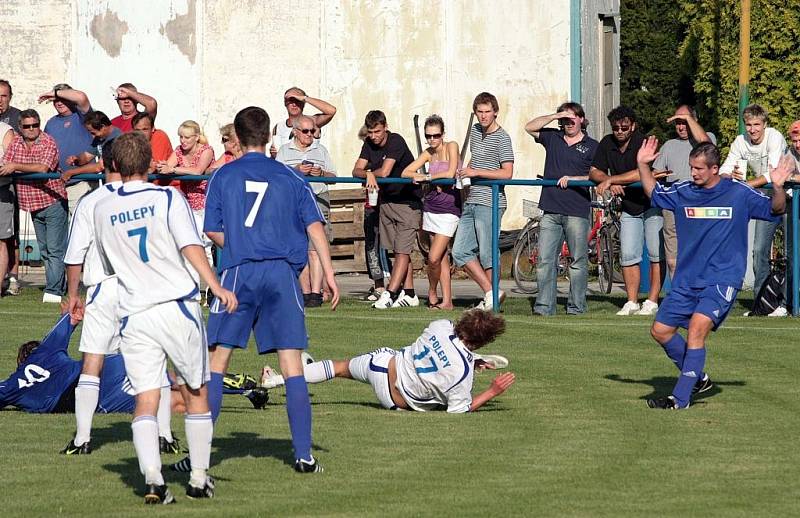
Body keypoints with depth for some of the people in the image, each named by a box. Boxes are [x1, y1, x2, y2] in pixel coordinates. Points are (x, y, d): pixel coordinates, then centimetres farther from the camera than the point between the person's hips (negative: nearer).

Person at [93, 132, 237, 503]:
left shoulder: (103, 210, 10)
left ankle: (152, 478, -21)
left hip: (133, 314, 2)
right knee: (195, 394, 12)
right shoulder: (167, 198, 0)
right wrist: (216, 287, -21)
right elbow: (190, 246, -14)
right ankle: (199, 479, 15)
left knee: (145, 400, -1)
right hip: (177, 305, -2)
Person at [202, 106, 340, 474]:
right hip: (282, 272, 1)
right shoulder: (289, 178, 9)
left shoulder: (223, 177, 7)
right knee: (292, 366, 0)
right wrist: (328, 273, -1)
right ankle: (303, 454, -5)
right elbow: (314, 225, 1)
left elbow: (213, 231, 6)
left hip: (238, 274, -1)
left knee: (215, 364, 4)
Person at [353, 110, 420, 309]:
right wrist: (368, 174, -24)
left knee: (402, 250, -11)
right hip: (386, 201, 8)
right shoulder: (369, 144, 5)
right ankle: (409, 295, 13)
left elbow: (384, 172, -24)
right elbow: (356, 171, -2)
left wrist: (370, 174, -4)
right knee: (399, 250, 8)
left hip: (408, 201, -8)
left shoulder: (396, 142, -18)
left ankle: (390, 294, -19)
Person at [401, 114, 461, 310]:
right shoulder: (428, 153, 10)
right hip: (431, 206, 6)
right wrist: (419, 177, -10)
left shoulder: (451, 147, -7)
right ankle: (447, 301, 12)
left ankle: (432, 293, 11)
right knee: (442, 257, 7)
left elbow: (450, 173, -19)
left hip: (449, 208, -6)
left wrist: (426, 177, -9)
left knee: (434, 258, -12)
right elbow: (406, 172, 9)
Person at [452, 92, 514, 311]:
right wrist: (465, 172, 12)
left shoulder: (501, 138, -9)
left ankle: (492, 299, 5)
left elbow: (507, 173, -17)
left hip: (490, 203, -9)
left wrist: (476, 172, -17)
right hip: (471, 202, 9)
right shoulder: (475, 131, 15)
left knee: (487, 254, -5)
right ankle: (491, 293, 11)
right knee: (460, 252, 5)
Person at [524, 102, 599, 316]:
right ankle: (544, 306, -2)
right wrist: (554, 116, -2)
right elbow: (530, 128, 6)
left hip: (577, 211, -3)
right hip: (551, 210, 3)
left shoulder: (591, 146, 7)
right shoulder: (553, 138, 15)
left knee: (578, 261, 0)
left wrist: (573, 179, -11)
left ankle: (577, 306, 6)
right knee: (545, 260, -2)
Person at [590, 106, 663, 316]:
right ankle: (632, 303, 6)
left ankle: (652, 302, -3)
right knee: (628, 255, 2)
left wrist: (610, 180, -26)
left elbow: (642, 173, -31)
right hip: (629, 207, 6)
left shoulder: (643, 143, -18)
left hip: (652, 204, -6)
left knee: (656, 254, -6)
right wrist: (611, 183, -20)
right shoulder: (607, 144, 2)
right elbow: (594, 172, 0)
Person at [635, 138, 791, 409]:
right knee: (660, 330, 6)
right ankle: (697, 378, 25)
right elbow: (653, 192, 24)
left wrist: (777, 187, -20)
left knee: (697, 327, -24)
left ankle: (681, 397, -22)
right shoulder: (683, 193, 7)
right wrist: (642, 165, 11)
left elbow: (775, 209, -1)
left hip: (722, 280, -6)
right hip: (686, 281, 6)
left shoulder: (739, 194, -3)